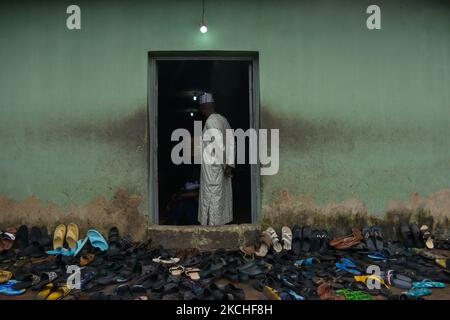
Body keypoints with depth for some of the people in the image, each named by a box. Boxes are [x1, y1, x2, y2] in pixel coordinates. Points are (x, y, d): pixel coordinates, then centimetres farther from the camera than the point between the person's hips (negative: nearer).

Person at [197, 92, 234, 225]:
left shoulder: (211, 121, -15)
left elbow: (218, 145, -23)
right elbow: (231, 143, 8)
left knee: (212, 198, 0)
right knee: (222, 197, 14)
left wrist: (224, 166, -16)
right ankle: (221, 224, 24)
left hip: (213, 168, -9)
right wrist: (230, 164, 4)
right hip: (221, 167, 9)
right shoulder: (223, 119, 11)